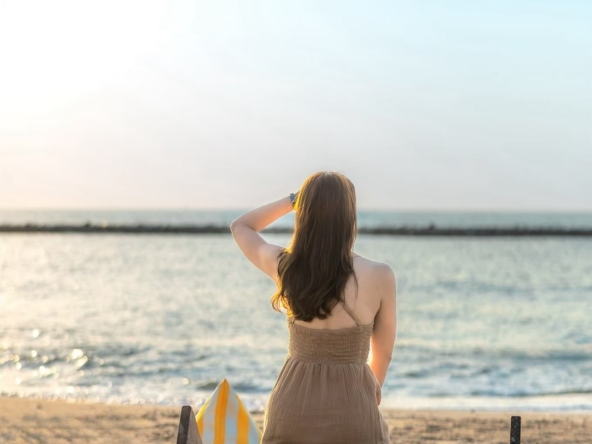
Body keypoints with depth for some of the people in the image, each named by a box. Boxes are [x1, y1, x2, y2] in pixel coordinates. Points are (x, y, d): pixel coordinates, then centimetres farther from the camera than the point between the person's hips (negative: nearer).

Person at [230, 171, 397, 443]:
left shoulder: (283, 266, -4)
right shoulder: (379, 277, -10)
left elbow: (240, 226, 18)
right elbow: (383, 354, 6)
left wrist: (293, 200, 13)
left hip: (293, 404, 3)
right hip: (352, 409, -3)